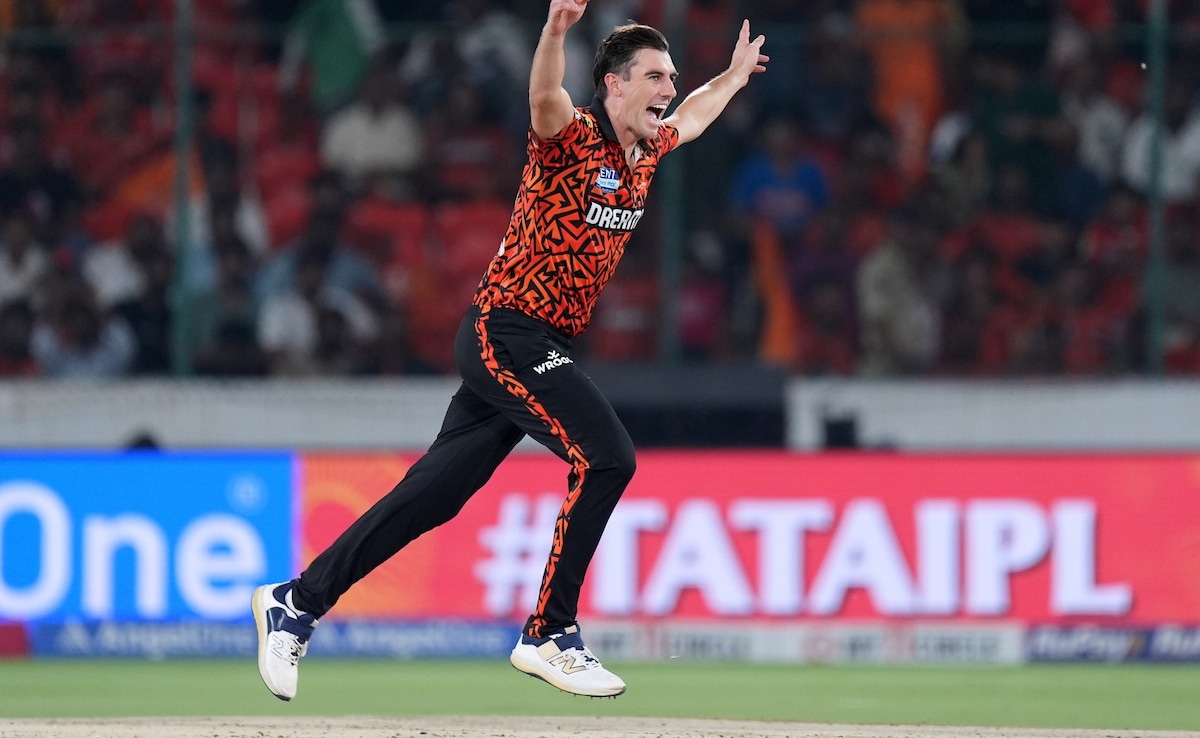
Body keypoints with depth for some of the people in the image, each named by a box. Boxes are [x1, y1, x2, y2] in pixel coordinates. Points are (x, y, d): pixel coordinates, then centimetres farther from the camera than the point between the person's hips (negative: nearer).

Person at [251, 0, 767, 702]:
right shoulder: (574, 137, -13)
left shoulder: (646, 150, 12)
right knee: (606, 456, -20)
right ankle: (550, 636, -13)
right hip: (507, 333, -8)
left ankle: (297, 602, 13)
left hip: (543, 346, 8)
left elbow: (692, 115, 36)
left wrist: (735, 74, 44)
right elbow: (545, 97, -37)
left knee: (433, 495, 6)